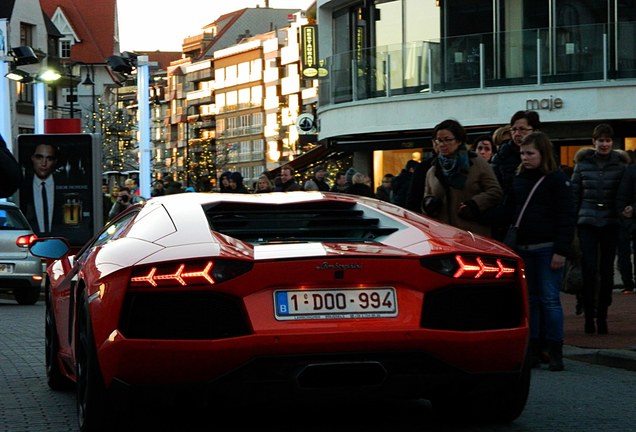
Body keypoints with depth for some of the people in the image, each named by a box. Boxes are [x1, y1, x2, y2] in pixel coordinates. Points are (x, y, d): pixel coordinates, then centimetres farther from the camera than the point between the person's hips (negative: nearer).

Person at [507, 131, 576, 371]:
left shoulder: (558, 180, -4)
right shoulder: (518, 180, 13)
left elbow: (567, 217, -8)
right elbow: (511, 213, 17)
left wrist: (561, 251, -14)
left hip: (547, 248, -6)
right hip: (523, 249, 6)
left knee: (549, 299, -7)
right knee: (530, 300, 6)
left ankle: (555, 351, -2)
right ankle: (534, 349, 10)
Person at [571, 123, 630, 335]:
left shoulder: (620, 165, 4)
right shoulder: (583, 164, 5)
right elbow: (574, 194, 7)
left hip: (610, 222, 0)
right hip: (587, 222, 0)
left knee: (607, 270, 4)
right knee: (589, 269, -8)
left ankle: (602, 316, 12)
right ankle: (589, 316, -3)